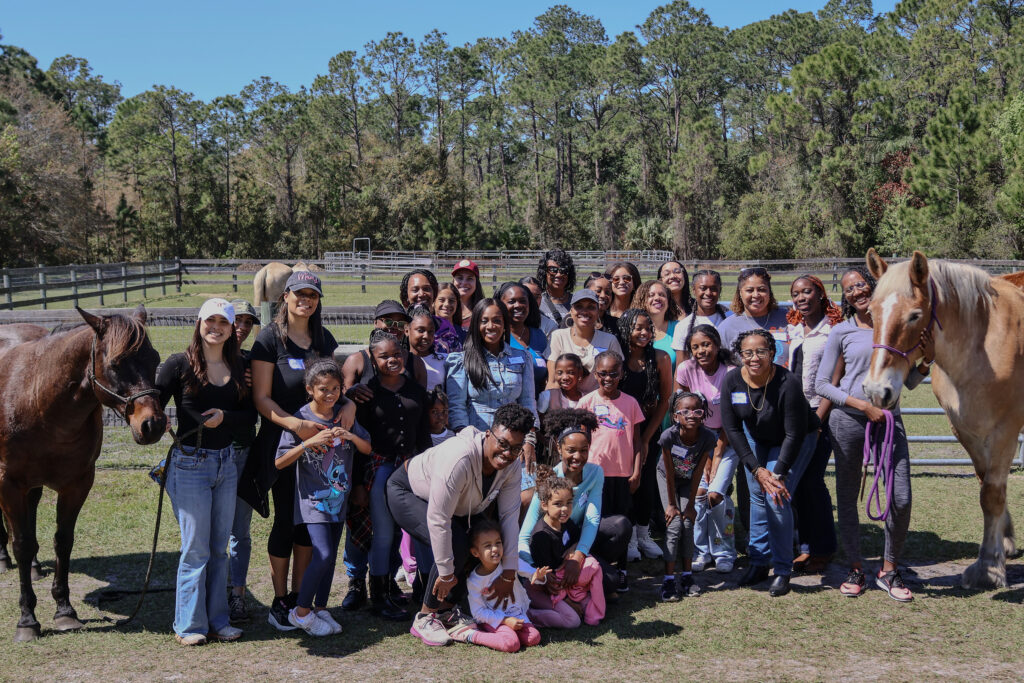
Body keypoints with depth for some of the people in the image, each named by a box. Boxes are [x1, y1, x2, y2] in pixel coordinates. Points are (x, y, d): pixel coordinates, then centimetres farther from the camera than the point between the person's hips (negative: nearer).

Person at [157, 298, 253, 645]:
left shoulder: (237, 368, 7)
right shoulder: (179, 365, -4)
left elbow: (248, 417, 4)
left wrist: (225, 416, -14)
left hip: (226, 463, 5)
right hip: (190, 464, -5)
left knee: (219, 548, 11)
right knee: (195, 549, -1)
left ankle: (218, 620, 21)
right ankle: (189, 625, 12)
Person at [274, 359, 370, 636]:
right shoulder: (300, 419, -10)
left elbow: (367, 449, 5)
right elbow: (279, 462, -12)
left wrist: (350, 435, -15)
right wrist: (310, 442, -24)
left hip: (338, 497, 5)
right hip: (312, 499, -5)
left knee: (331, 555, 9)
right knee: (323, 553, -15)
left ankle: (320, 608, 23)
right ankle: (301, 611, 1)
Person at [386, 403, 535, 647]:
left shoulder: (512, 466, -18)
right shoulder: (459, 458, -40)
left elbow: (510, 516, -16)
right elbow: (438, 520, -38)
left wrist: (508, 574, -18)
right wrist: (446, 573, -30)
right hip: (407, 493, -7)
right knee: (455, 545, -28)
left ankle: (448, 611, 6)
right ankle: (425, 618, -9)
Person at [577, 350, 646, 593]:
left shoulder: (630, 402, 5)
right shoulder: (587, 402, 0)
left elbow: (637, 441, 7)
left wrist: (636, 473, 1)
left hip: (623, 473, 2)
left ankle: (621, 570, 20)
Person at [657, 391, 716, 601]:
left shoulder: (708, 437, -29)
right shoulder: (669, 436, -34)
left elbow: (698, 473, -19)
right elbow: (669, 473, -23)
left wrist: (690, 505, -13)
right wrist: (671, 504, -14)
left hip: (688, 480, 2)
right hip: (667, 477, -2)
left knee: (688, 523, -7)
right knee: (674, 525, -11)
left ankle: (687, 575, 5)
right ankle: (669, 580, -10)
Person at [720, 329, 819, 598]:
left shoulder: (788, 384, -33)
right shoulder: (732, 381, -21)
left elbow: (794, 434, -25)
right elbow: (732, 428, -13)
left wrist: (778, 475, -24)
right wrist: (757, 469, -17)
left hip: (795, 440, -4)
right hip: (756, 437, 5)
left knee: (777, 498, -15)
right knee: (757, 495, 4)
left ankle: (783, 571, -2)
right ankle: (758, 562, 17)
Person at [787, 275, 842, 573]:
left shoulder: (833, 330, -7)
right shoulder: (794, 330, 13)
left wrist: (817, 420, -15)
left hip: (821, 414, -6)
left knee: (812, 480, -6)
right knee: (796, 481, 6)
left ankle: (824, 548, 9)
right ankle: (807, 546, 17)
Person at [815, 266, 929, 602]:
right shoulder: (842, 332, 0)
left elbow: (909, 382, 12)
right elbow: (822, 385, -1)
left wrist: (928, 360, -6)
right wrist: (863, 405, -10)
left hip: (889, 419, 1)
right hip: (848, 421, -1)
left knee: (901, 499, -6)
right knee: (847, 498, 6)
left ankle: (889, 569, 13)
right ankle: (856, 570, 22)